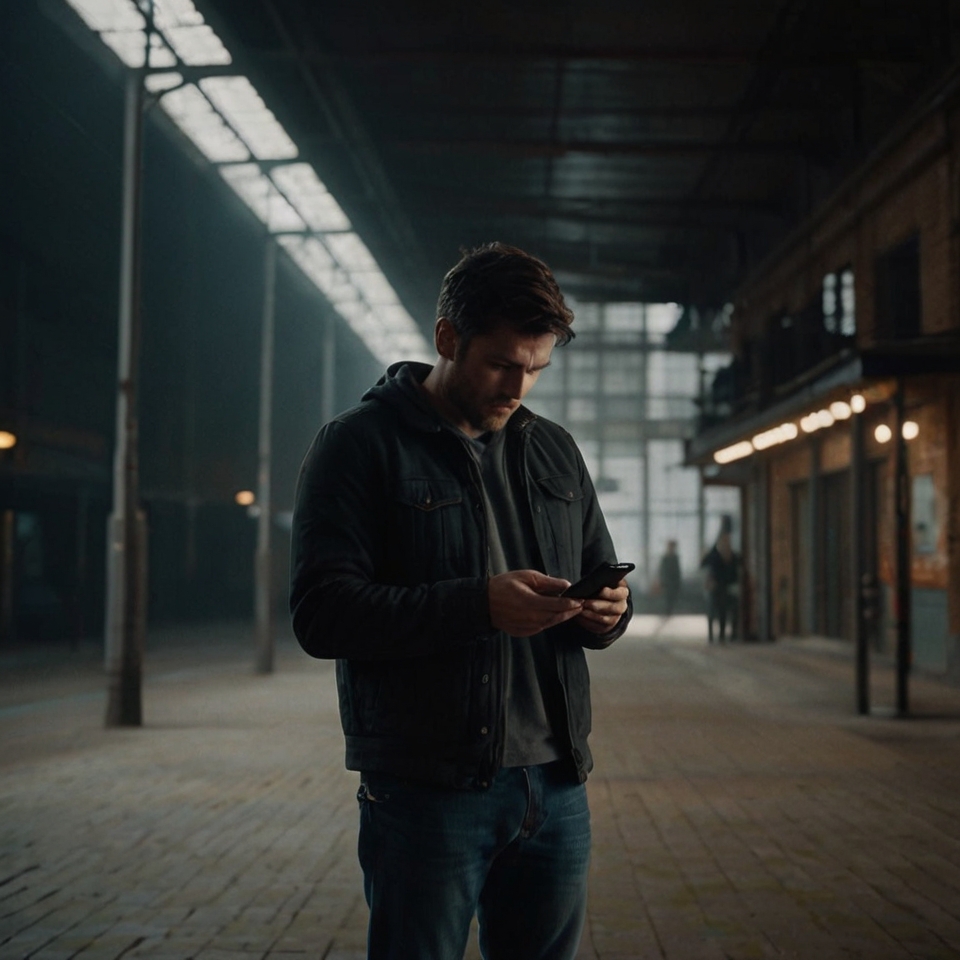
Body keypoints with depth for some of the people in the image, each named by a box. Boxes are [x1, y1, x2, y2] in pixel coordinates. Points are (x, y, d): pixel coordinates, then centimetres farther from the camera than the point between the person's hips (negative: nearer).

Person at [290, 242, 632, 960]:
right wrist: (479, 604, -24)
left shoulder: (556, 452, 15)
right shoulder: (362, 443, -3)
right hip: (426, 790, -5)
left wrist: (608, 611, -4)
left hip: (556, 786, 5)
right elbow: (322, 612, -13)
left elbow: (602, 576, 21)